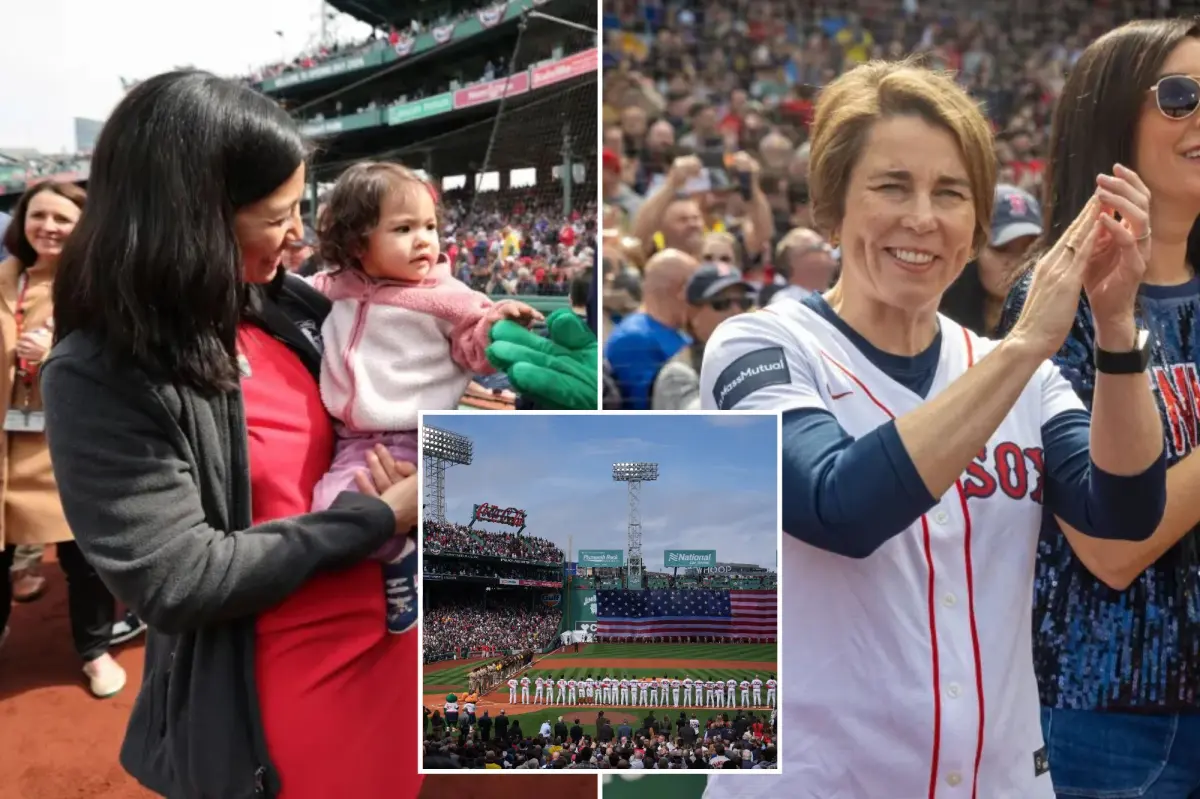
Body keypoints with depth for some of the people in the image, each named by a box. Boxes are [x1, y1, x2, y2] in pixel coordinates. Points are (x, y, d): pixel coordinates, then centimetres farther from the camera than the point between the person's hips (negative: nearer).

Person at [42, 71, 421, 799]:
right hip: (276, 709, -6)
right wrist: (376, 518, -19)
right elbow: (180, 582, -21)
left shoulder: (287, 306, 0)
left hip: (389, 644, 6)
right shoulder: (101, 377, -18)